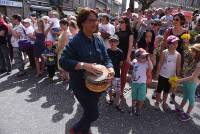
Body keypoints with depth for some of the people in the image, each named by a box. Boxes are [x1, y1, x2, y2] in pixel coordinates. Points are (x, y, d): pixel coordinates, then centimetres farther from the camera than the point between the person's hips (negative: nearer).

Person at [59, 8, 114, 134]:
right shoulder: (75, 41, -19)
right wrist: (84, 65, -34)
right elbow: (63, 61, -23)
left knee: (90, 111, 24)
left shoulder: (98, 39, 0)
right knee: (94, 114, 2)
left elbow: (106, 58, 3)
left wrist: (110, 68, -18)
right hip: (81, 84, -6)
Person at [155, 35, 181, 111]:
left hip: (172, 76, 3)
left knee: (167, 90, 16)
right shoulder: (164, 53, -12)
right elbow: (160, 64, -8)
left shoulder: (178, 55, -5)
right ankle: (157, 102, 26)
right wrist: (157, 73, -8)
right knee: (159, 89, 10)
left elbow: (178, 66, 0)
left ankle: (164, 103, 33)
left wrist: (178, 76, 0)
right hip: (163, 75, -2)